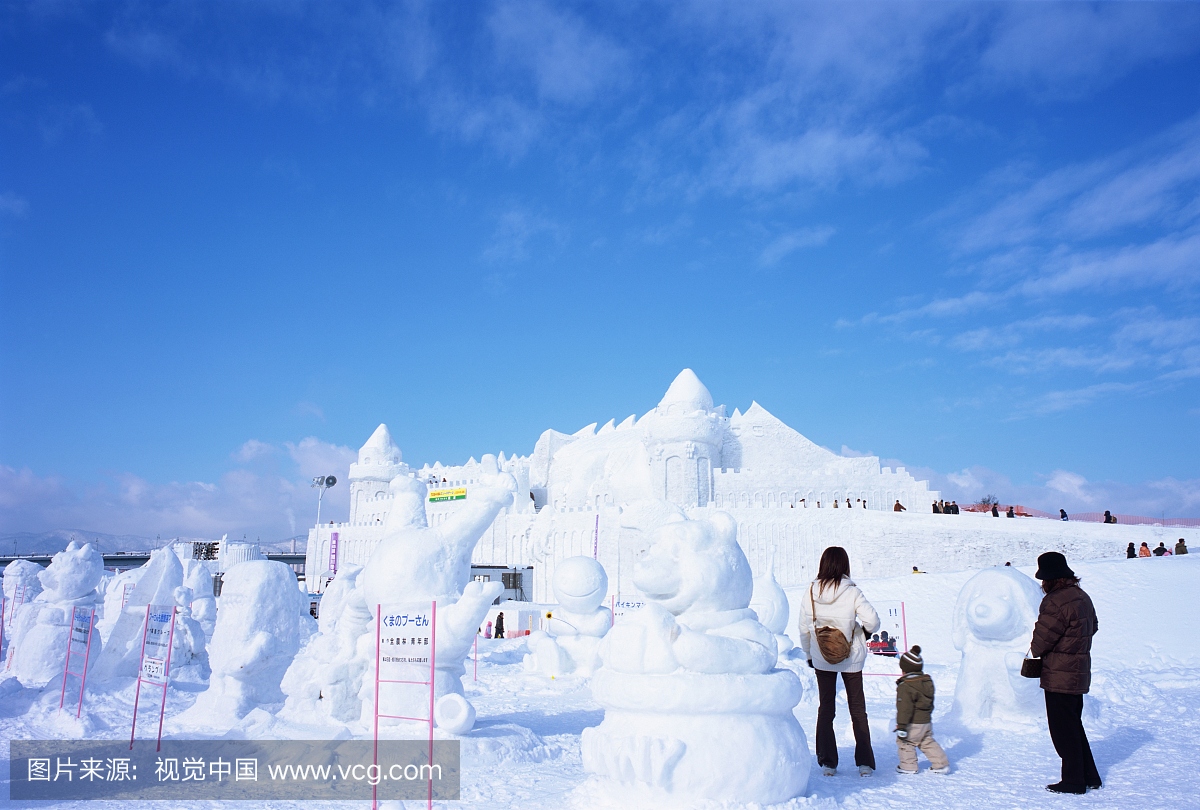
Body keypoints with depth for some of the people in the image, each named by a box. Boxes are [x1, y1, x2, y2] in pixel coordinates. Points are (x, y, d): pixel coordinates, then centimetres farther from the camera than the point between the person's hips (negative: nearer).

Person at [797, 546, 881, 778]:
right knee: (858, 710, 11)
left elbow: (804, 629, 1)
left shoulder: (810, 594, -6)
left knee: (825, 709, 12)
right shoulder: (851, 592, -15)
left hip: (821, 660, 2)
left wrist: (808, 654, 15)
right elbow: (872, 620, -18)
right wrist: (866, 631, 5)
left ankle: (827, 763, 11)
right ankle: (864, 763, 12)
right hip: (851, 659, -2)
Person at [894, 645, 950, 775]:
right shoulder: (928, 681, 6)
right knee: (928, 742, 20)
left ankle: (908, 766, 10)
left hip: (913, 724, -8)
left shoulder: (905, 687, -20)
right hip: (927, 721, 8)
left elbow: (904, 708, -23)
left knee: (904, 741, 8)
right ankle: (941, 764, 19)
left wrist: (901, 726, -20)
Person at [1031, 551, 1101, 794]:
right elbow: (1092, 627, 20)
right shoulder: (1083, 597, 6)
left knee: (1063, 730, 2)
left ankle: (1073, 781, 9)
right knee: (1075, 726, 20)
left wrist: (1035, 651, 3)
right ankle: (1090, 777, 26)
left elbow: (1042, 639, -18)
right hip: (1078, 672, 9)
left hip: (1059, 677, -9)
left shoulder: (1055, 602, -22)